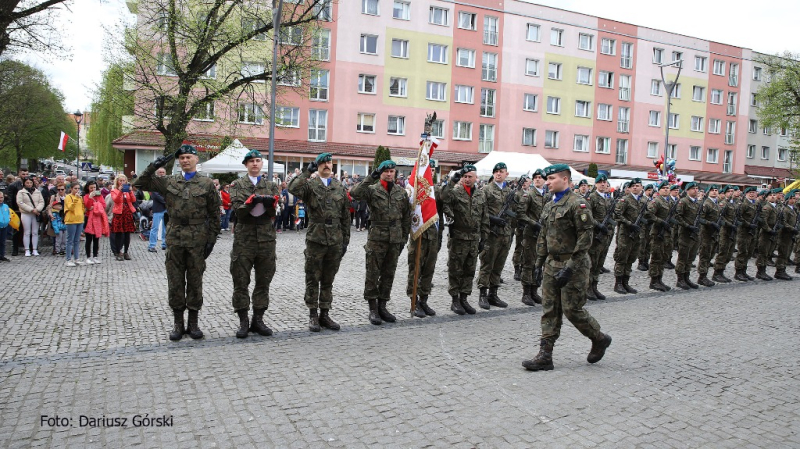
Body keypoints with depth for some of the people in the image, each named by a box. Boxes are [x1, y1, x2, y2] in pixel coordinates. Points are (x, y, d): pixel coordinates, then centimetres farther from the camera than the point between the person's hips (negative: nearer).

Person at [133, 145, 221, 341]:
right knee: (175, 282, 6)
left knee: (195, 281, 5)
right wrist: (154, 166, -4)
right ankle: (178, 323, 17)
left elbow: (214, 214, 4)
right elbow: (140, 184, 7)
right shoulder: (168, 182, 9)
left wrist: (212, 239, -2)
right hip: (175, 237, 2)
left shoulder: (207, 183, 4)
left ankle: (193, 323, 16)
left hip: (198, 239, -2)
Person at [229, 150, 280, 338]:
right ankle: (243, 321, 10)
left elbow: (277, 211, 2)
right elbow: (237, 208, -7)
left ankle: (258, 320, 17)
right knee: (241, 282, 1)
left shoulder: (271, 186, 12)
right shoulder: (238, 184, 7)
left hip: (266, 238, 2)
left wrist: (271, 203, -19)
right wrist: (252, 201, -24)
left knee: (264, 281, 7)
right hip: (244, 238, -2)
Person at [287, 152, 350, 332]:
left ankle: (324, 314, 21)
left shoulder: (340, 187, 10)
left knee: (328, 280, 11)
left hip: (335, 241, 3)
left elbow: (346, 216, 12)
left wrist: (345, 240, 9)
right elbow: (293, 188, -24)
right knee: (313, 280, 4)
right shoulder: (310, 185, -1)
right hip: (315, 240, -3)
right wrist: (308, 171, -20)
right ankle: (313, 315, 14)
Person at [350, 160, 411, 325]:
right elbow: (355, 193, -23)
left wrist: (404, 237, 10)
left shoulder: (401, 192, 9)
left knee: (389, 274, 11)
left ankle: (382, 306, 22)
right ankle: (373, 309, 9)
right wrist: (371, 177, -24)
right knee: (373, 274, 0)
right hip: (377, 238, -4)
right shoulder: (372, 190, -4)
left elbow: (406, 216, 13)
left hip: (395, 239, 4)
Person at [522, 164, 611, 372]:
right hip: (552, 265, 8)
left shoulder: (577, 204, -13)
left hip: (573, 265, -8)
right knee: (549, 310, 5)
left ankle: (599, 339, 24)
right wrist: (539, 261, 14)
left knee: (572, 309, -2)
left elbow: (585, 238, -17)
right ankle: (545, 356, 8)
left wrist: (570, 267, -21)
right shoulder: (549, 206, 13)